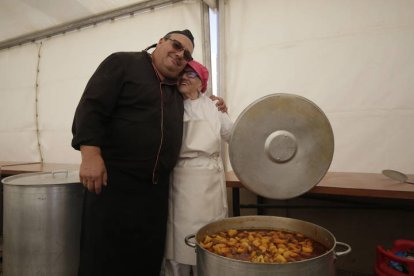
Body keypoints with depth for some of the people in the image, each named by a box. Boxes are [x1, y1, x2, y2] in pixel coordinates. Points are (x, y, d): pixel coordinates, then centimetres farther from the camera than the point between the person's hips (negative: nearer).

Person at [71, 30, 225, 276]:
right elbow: (91, 107, -12)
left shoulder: (177, 91, 17)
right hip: (113, 180, -6)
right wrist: (90, 154, -22)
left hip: (157, 188, 7)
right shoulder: (122, 63, -2)